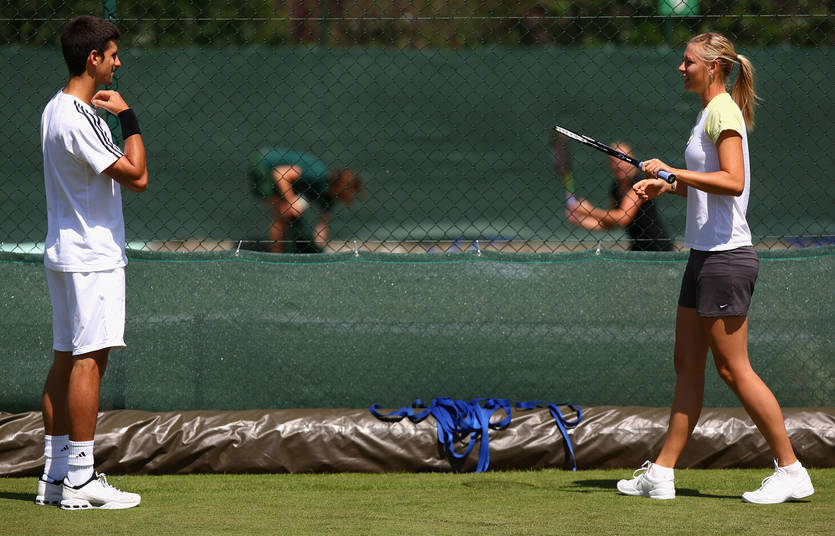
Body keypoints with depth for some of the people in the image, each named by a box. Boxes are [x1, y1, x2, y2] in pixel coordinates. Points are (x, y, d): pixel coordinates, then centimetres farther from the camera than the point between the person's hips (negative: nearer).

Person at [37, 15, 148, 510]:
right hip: (93, 257, -10)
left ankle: (55, 474, 12)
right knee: (89, 361, -9)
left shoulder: (56, 109, 12)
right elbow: (137, 177, -19)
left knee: (67, 359, 10)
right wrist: (129, 118, -13)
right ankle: (80, 480, -9)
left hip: (64, 251, 10)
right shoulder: (80, 120, -20)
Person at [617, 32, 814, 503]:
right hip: (705, 254, 10)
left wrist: (674, 171, -21)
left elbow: (734, 181, -24)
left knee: (733, 369, -7)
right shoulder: (710, 112, 16)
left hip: (726, 256, -10)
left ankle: (791, 471, -2)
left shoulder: (723, 111, -13)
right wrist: (667, 186, 13)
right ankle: (661, 474, 12)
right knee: (688, 364, 10)